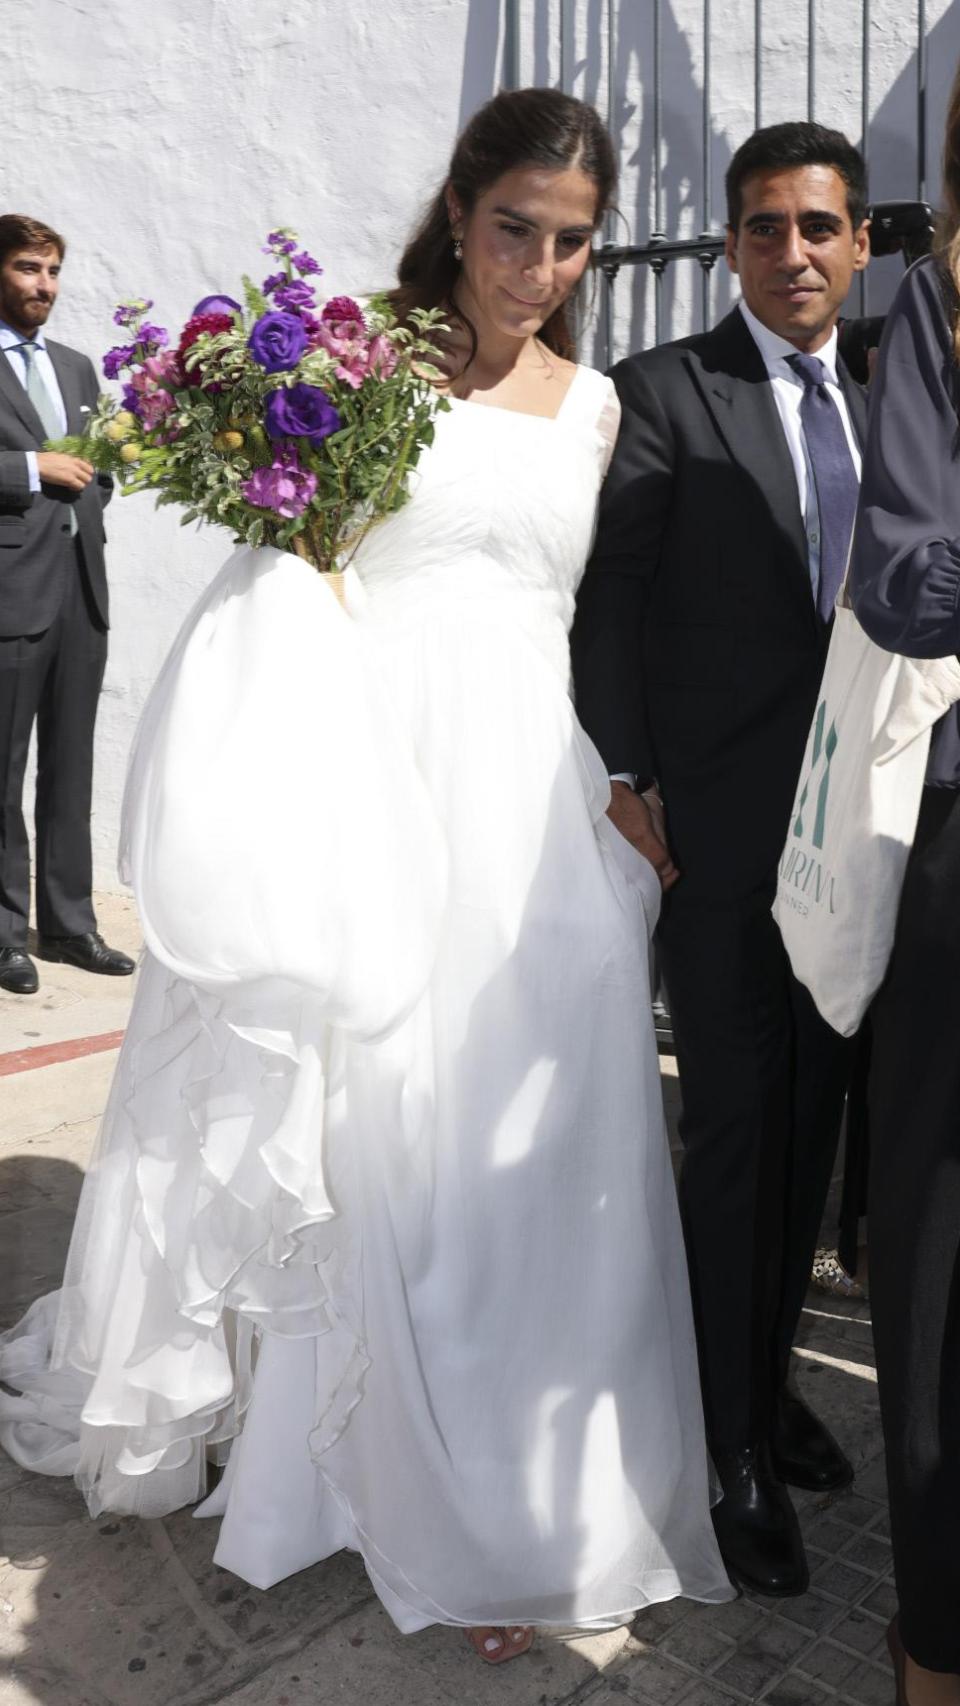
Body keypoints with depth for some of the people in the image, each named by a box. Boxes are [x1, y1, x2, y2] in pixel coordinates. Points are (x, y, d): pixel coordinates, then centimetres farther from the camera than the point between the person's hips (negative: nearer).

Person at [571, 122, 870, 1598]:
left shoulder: (883, 402, 14)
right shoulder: (660, 391, -2)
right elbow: (607, 596, -7)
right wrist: (622, 784, -13)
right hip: (721, 826, -5)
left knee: (812, 1118, 13)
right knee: (735, 1128, 1)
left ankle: (771, 1375, 33)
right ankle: (733, 1448, 17)